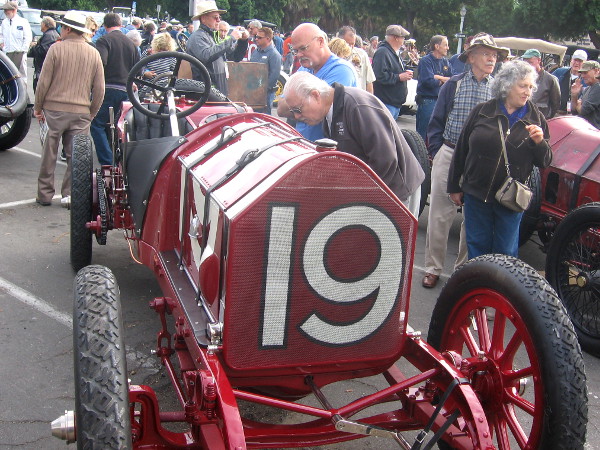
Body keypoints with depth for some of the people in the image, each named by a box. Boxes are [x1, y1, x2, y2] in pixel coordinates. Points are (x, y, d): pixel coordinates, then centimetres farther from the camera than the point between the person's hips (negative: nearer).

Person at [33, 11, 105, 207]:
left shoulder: (56, 49, -5)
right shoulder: (94, 53, 5)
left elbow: (44, 82, -5)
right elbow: (99, 89, 5)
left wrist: (38, 107, 6)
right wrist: (91, 113, 15)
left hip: (54, 109, -2)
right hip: (81, 112, 2)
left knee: (49, 154, 8)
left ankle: (45, 194, 15)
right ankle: (70, 194, 6)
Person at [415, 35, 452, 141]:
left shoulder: (445, 62, 13)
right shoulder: (426, 61, -8)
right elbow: (428, 81, -20)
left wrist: (438, 77, -12)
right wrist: (443, 80, -4)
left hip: (441, 100, 7)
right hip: (427, 101, -7)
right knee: (423, 133, -4)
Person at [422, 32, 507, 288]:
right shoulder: (453, 85, 1)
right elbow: (436, 122, 6)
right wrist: (437, 153, -1)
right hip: (449, 157, -1)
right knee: (440, 216, 2)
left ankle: (464, 268, 24)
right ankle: (433, 268, 14)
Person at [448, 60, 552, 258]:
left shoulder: (536, 119, 2)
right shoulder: (482, 111, -2)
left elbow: (544, 162, 5)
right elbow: (461, 149, 3)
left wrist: (540, 142, -16)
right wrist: (454, 186, 4)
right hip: (476, 193, 0)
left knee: (506, 251, 8)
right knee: (477, 246, 11)